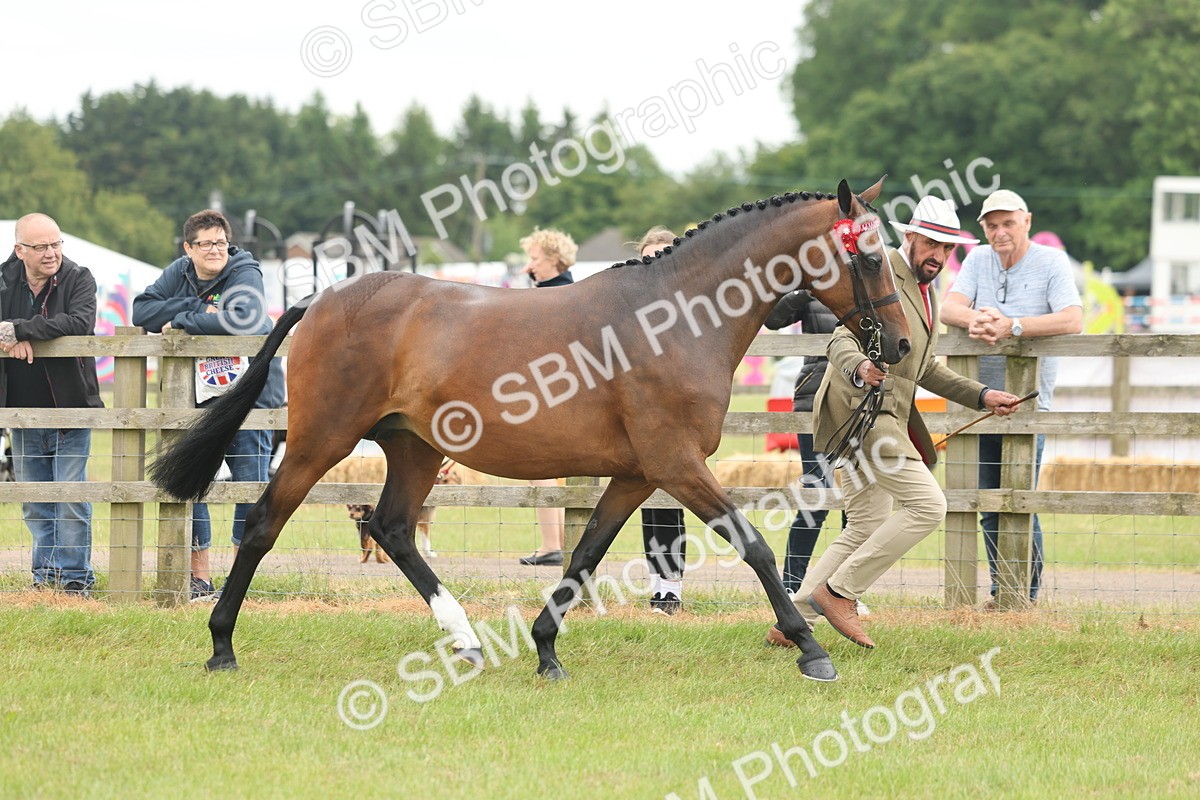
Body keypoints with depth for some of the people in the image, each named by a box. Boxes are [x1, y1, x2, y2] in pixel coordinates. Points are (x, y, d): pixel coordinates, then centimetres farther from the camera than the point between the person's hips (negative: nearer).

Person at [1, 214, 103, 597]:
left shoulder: (78, 279, -7)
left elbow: (81, 322, -24)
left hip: (69, 410, -4)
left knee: (71, 497, -4)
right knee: (34, 504, 10)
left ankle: (75, 576, 3)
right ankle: (45, 576, 19)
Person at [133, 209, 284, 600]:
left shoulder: (245, 273, -9)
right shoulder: (179, 272, 5)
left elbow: (241, 319, -28)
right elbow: (142, 311, -4)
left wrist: (180, 323, -19)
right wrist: (197, 309, -16)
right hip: (198, 399, 4)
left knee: (250, 488, -4)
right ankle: (199, 578, 9)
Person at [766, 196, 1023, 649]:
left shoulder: (923, 289, 20)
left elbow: (925, 370, 29)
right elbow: (842, 342, -23)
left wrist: (982, 396, 23)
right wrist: (859, 370, -44)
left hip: (884, 419, 10)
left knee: (866, 531, 10)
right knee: (927, 505, -17)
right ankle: (838, 592, -12)